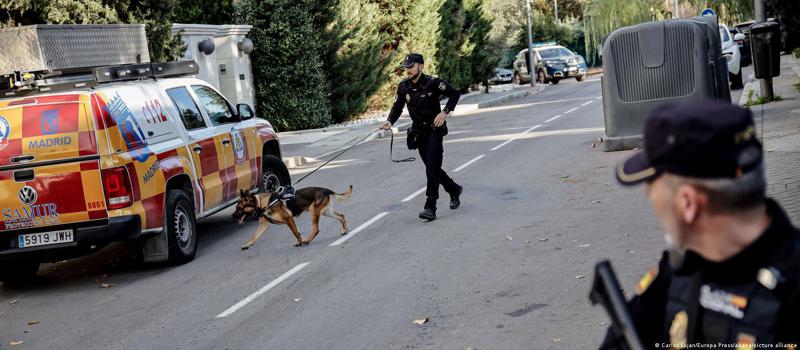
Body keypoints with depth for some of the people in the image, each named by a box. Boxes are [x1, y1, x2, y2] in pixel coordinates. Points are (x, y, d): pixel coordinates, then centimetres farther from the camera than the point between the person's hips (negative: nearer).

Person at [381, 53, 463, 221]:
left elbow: (455, 94, -7)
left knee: (432, 168, -14)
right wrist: (389, 121, -16)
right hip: (419, 133, 6)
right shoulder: (403, 87, 1)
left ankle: (430, 208, -14)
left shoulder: (432, 83, -14)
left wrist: (445, 112, -19)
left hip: (434, 130, -6)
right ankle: (454, 189, 39)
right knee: (432, 168, 15)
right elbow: (397, 108, 4)